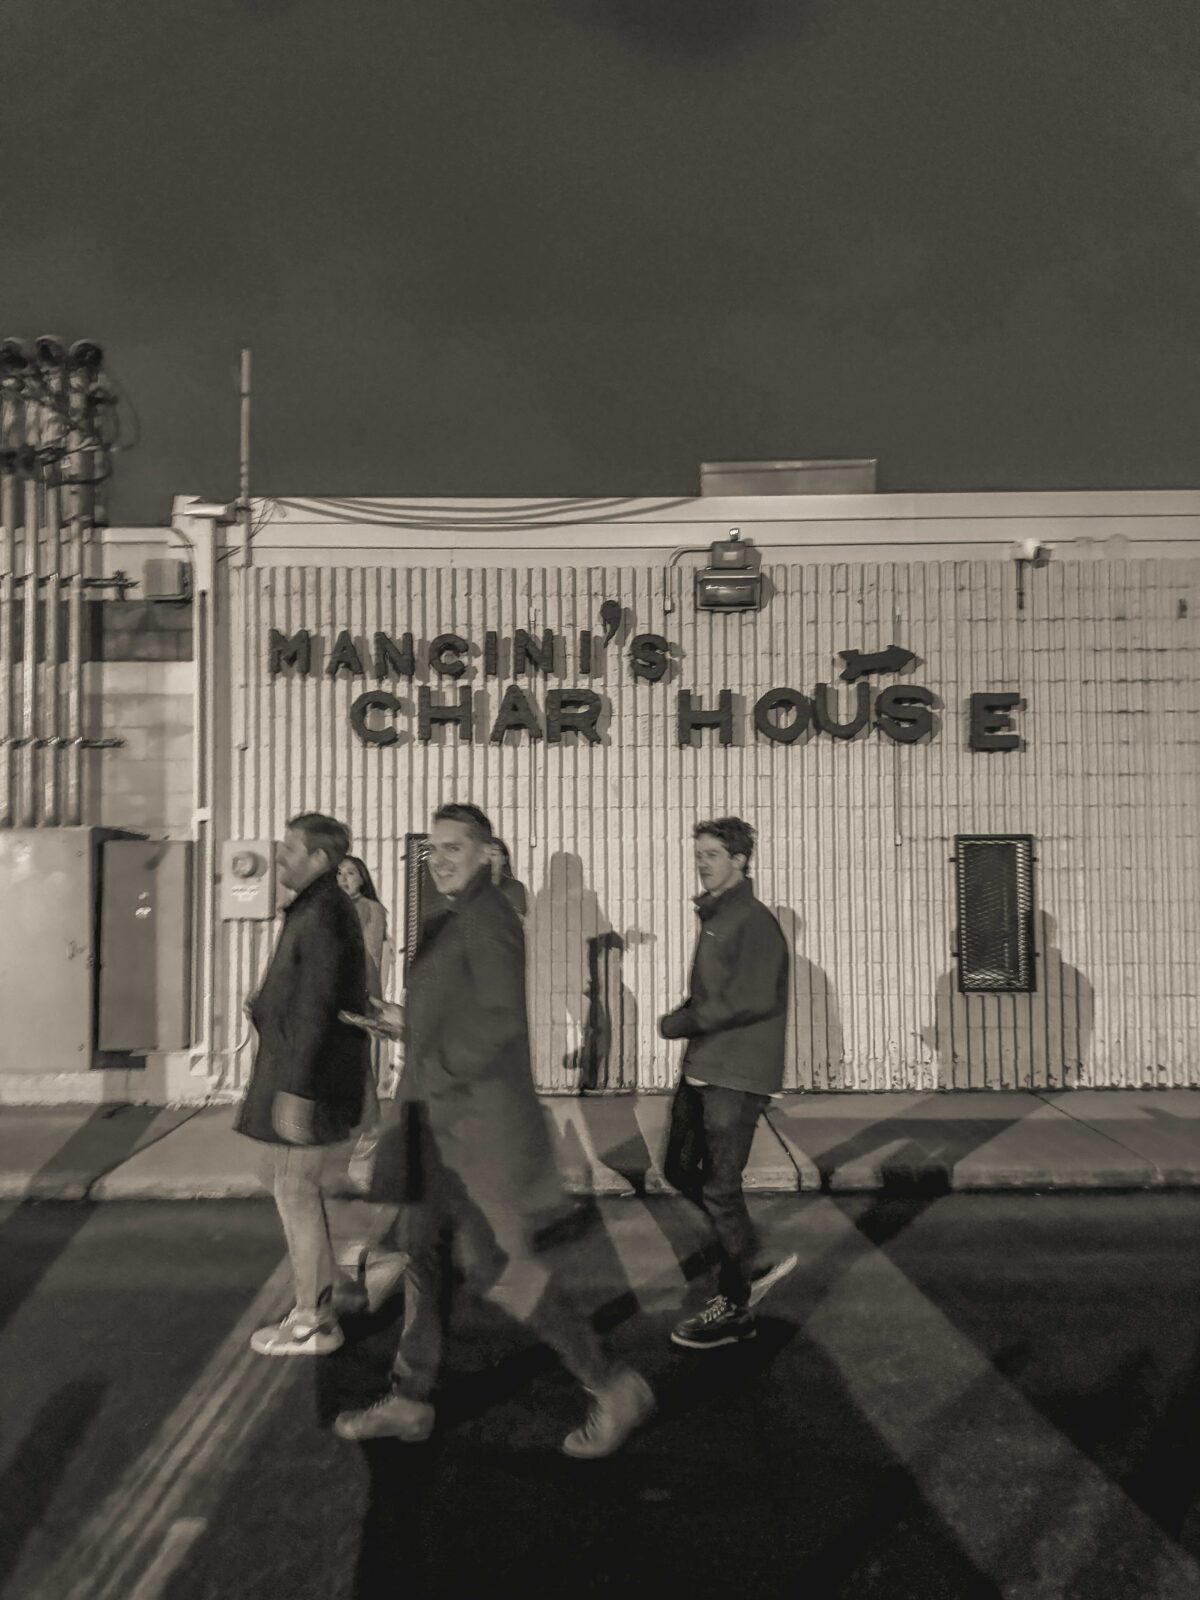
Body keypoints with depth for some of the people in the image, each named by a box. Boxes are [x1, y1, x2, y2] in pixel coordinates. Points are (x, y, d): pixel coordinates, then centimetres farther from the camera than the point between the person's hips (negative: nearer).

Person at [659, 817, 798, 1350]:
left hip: (737, 1076, -9)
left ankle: (735, 1308, 14)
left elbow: (754, 1000, -24)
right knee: (680, 1168, 14)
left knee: (719, 1188, -2)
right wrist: (685, 1019, 0)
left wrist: (680, 1023, -18)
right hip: (702, 1069, 10)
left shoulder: (754, 922, -15)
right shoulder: (713, 916, 14)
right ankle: (751, 1265, 28)